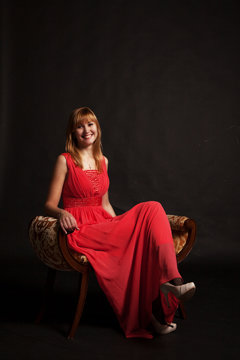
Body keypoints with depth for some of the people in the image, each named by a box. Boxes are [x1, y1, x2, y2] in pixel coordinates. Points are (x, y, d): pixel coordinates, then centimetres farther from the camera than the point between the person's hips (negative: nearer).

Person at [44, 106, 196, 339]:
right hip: (81, 231, -5)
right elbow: (50, 205, -1)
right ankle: (147, 314, -24)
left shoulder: (103, 161, 19)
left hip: (104, 225, 5)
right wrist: (62, 213, -23)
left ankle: (170, 281, -38)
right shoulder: (65, 160, 2)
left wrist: (121, 225, 11)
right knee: (138, 238, -30)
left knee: (152, 209, -23)